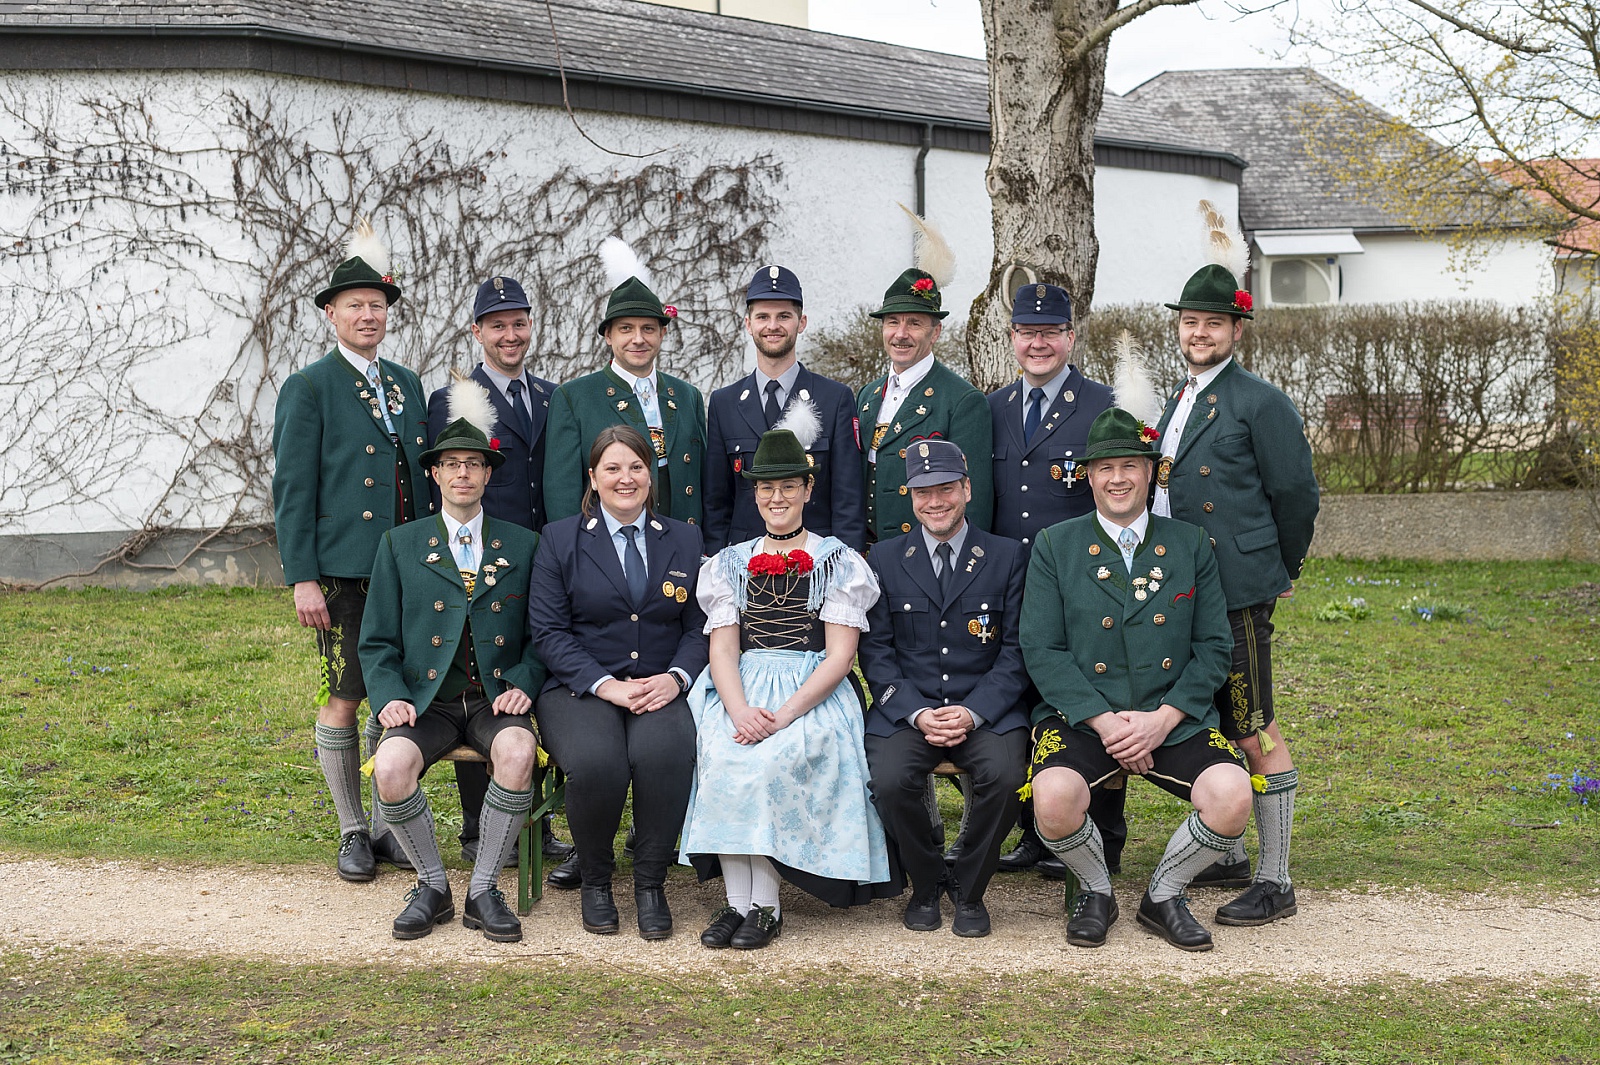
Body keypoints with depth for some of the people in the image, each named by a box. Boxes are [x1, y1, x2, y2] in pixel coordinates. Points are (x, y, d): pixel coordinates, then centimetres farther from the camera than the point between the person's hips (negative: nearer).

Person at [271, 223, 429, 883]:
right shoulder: (309, 388, -1)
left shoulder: (407, 385, 15)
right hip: (342, 573, -5)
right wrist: (302, 578, -11)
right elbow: (292, 489, -5)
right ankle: (351, 831, 12)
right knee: (342, 700, 0)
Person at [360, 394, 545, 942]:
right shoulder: (400, 545, 11)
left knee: (518, 752, -34)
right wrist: (389, 697, -9)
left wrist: (523, 685, -7)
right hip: (426, 701, 0)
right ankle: (432, 886, -6)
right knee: (391, 766, -31)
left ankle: (483, 889, -15)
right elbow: (378, 641, 9)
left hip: (496, 700, 0)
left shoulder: (523, 545, 12)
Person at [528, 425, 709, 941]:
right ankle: (595, 880, -6)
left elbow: (699, 626, 10)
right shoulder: (559, 539, 7)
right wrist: (607, 685, -14)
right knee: (596, 762, -34)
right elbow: (549, 631, -1)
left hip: (660, 690, 1)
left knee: (664, 753, -34)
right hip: (579, 689, -1)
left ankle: (650, 883, -14)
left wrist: (675, 677, -11)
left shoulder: (684, 540, 15)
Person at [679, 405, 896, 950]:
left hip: (812, 694, -2)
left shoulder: (837, 561, 7)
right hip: (742, 692, 3)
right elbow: (722, 649, 6)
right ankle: (739, 901, -23)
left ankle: (764, 906, -21)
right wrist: (740, 711, -16)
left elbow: (840, 655, -3)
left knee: (765, 762, -32)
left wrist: (784, 715, -17)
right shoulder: (730, 563, 17)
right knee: (722, 758, -29)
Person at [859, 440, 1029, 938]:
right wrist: (916, 713, -11)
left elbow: (1016, 650, 1)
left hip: (986, 707, -1)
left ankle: (970, 892, -5)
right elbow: (876, 651, 5)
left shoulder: (1007, 556, 6)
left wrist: (972, 711, -14)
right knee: (889, 780, -28)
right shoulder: (885, 559, 9)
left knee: (1004, 775, -31)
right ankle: (925, 884, 1)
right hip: (906, 706, 1)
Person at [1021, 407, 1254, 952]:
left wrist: (1163, 718, -10)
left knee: (1232, 799, -25)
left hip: (1174, 718, 2)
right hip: (1081, 717, -1)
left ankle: (1163, 895, 4)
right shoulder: (1054, 547, 4)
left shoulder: (1191, 545, 9)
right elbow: (1042, 650, -2)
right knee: (1054, 800, -31)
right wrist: (1105, 721, -14)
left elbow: (1213, 647, 5)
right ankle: (1095, 892, 3)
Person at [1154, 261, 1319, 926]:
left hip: (1237, 595, -8)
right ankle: (1227, 857, 28)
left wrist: (1281, 571, 5)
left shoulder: (1261, 403, -9)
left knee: (1255, 732, -5)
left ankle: (1275, 882, 1)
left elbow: (1297, 495, -6)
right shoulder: (1179, 403, 17)